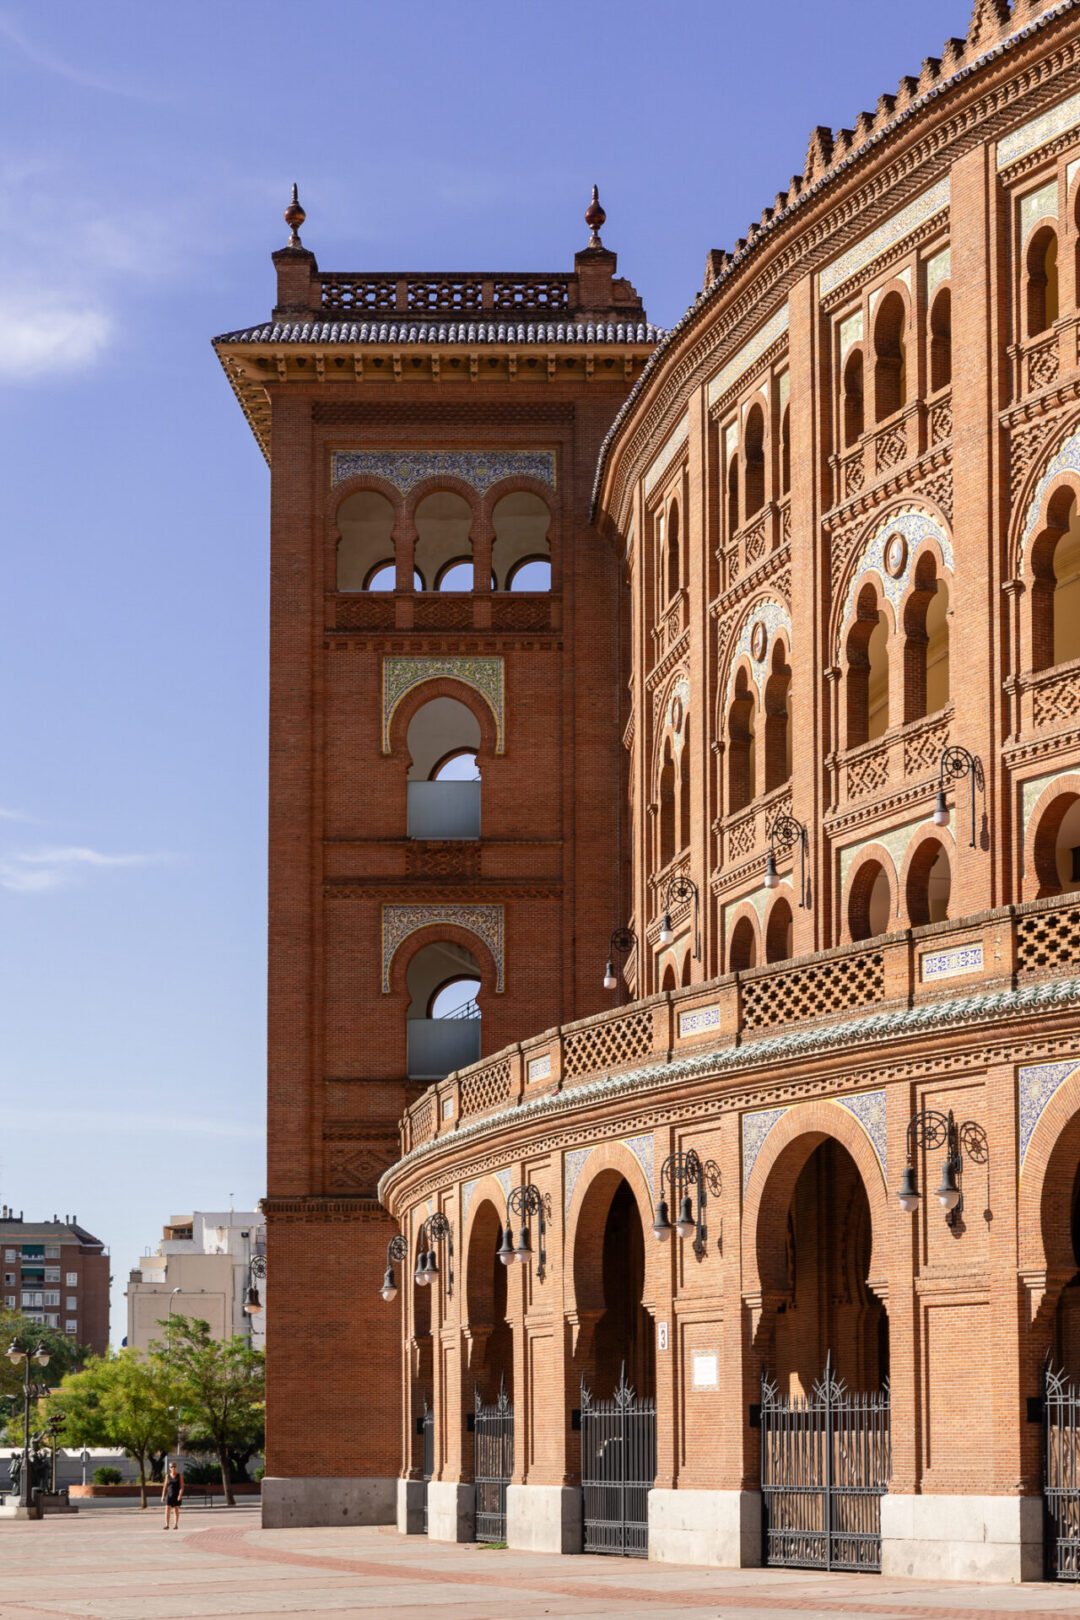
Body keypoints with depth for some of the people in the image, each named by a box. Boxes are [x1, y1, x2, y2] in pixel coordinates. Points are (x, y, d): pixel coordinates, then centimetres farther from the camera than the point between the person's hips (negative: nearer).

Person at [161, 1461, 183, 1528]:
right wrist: (163, 1496, 4)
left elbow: (182, 1486, -6)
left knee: (176, 1510, 1)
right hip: (169, 1495, 2)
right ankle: (167, 1525, -12)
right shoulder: (167, 1476, 6)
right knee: (167, 1510, -9)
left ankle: (176, 1525, 9)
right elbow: (165, 1486, 9)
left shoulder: (180, 1476, -1)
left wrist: (180, 1495, -19)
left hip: (177, 1495, -2)